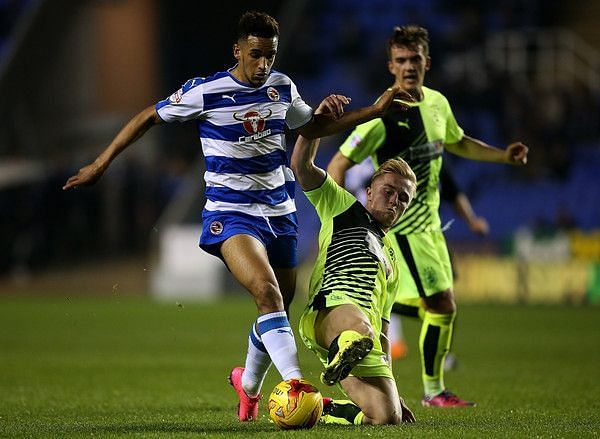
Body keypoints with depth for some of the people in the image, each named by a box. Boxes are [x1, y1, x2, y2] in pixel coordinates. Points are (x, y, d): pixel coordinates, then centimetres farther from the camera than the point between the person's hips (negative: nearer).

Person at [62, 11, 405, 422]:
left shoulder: (282, 87, 6)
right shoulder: (204, 92, -10)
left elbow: (312, 127, 23)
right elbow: (148, 118, 2)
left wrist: (375, 110, 15)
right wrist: (101, 164, 3)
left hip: (280, 212, 6)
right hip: (231, 213, -6)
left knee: (280, 309, 11)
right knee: (268, 293, -28)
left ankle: (249, 384, 38)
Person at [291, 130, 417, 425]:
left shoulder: (390, 261, 40)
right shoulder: (342, 206, 27)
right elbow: (301, 165, 13)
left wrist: (393, 391, 31)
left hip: (369, 346, 7)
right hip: (328, 311, -7)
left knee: (386, 417, -15)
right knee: (360, 332, -45)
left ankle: (321, 410, 9)